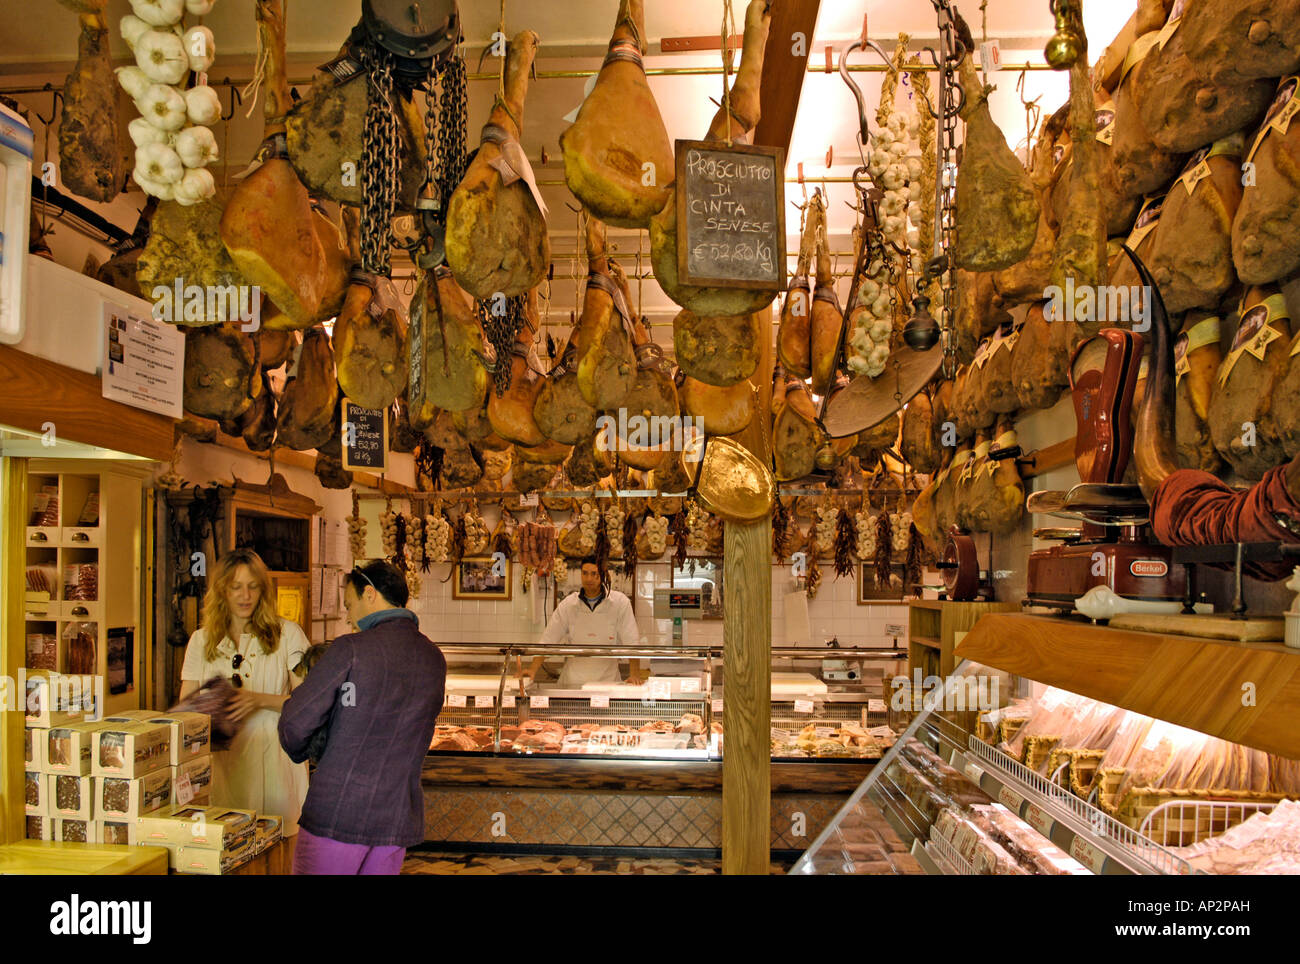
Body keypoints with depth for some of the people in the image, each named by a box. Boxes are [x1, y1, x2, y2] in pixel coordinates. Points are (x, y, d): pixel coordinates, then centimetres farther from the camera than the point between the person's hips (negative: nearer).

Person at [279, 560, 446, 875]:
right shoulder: (434, 659, 6)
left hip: (338, 813, -5)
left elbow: (296, 722, -10)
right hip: (399, 819, 5)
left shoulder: (351, 649, -12)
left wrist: (298, 752, 13)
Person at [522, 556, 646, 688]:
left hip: (608, 680, -1)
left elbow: (631, 643, -4)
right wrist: (533, 669, -7)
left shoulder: (620, 602, -3)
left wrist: (634, 675, -14)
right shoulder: (568, 604, 3)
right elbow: (547, 641, 4)